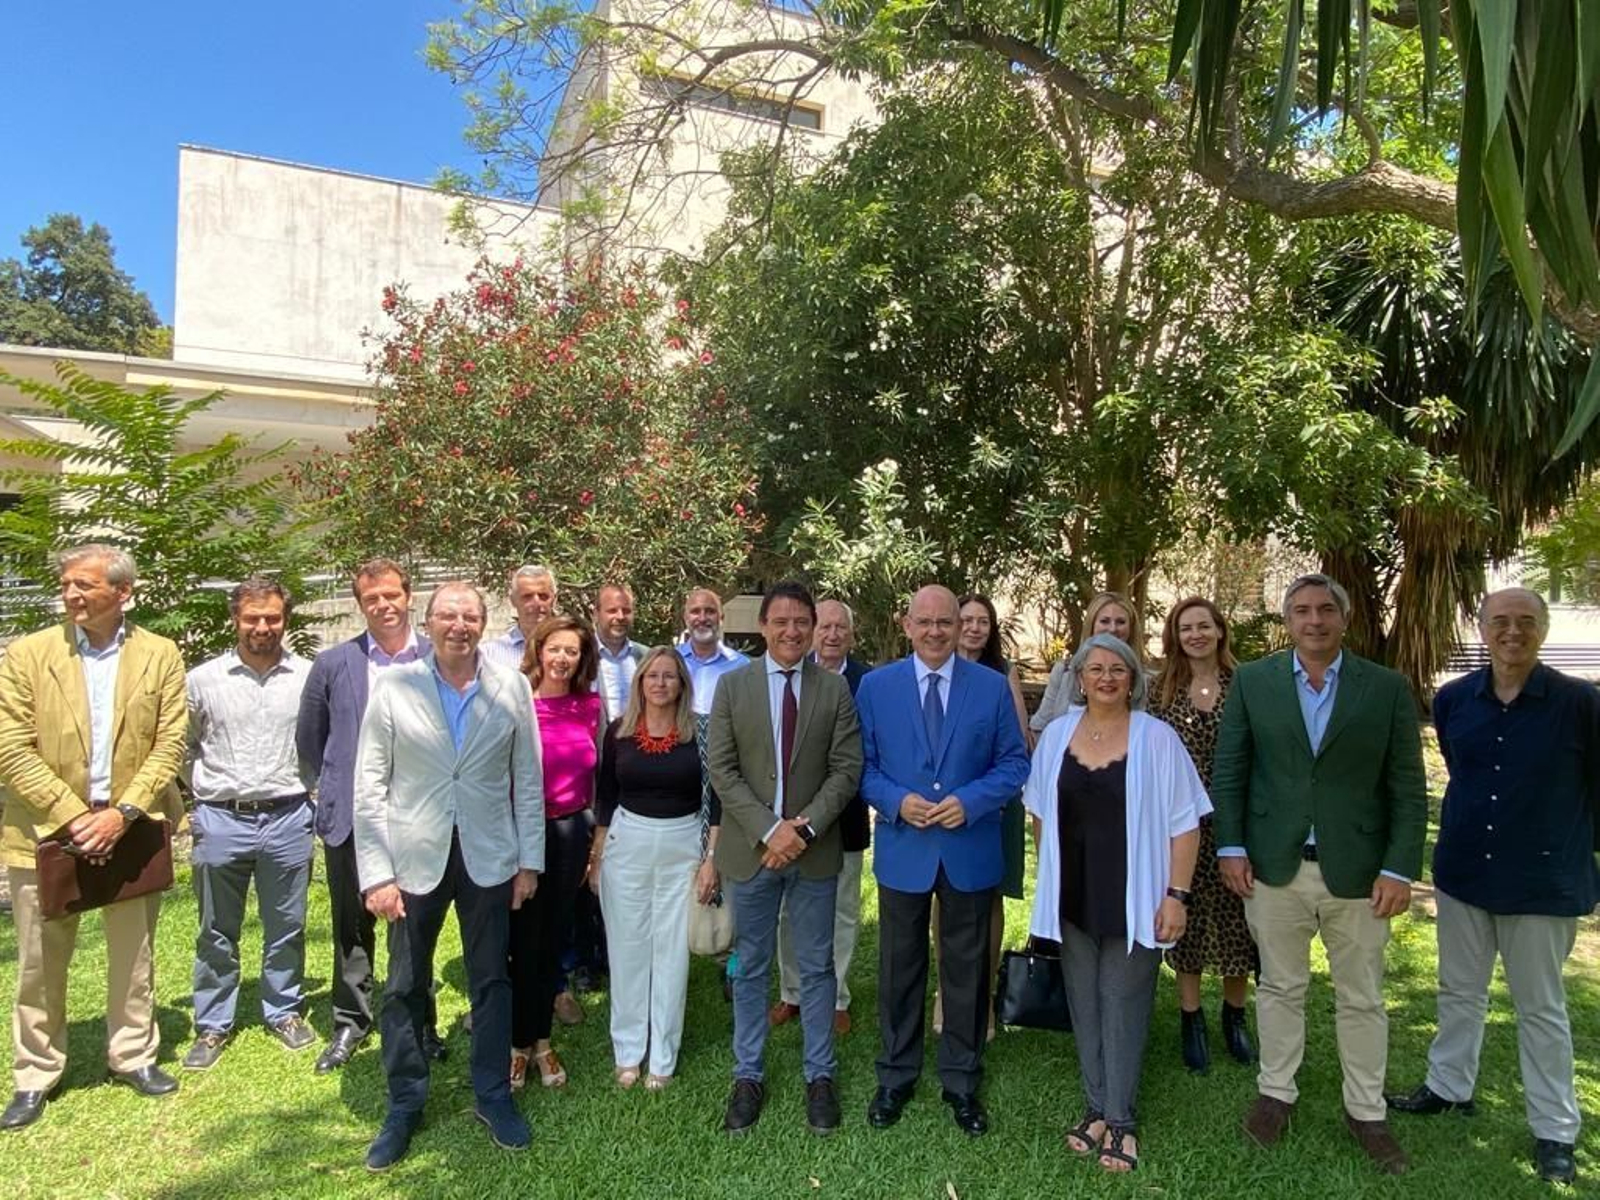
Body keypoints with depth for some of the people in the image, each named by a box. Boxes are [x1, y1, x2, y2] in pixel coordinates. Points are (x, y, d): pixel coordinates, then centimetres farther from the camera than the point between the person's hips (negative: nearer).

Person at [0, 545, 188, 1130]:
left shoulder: (160, 656, -1)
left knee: (134, 955, 13)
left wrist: (123, 812, -13)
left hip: (131, 829, 1)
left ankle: (133, 1055, 30)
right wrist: (73, 816, -13)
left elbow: (169, 745, -3)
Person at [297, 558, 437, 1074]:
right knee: (352, 926, 14)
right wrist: (332, 790, 11)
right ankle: (350, 1022, 31)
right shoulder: (333, 662, 0)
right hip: (351, 817, 1)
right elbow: (309, 739, 11)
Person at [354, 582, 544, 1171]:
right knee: (405, 986, 12)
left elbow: (527, 780, 2)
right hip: (415, 857, 0)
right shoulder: (394, 686, -6)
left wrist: (530, 861, 1)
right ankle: (404, 1104, 32)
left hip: (489, 857, 1)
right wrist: (376, 873, -8)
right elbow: (370, 784, -5)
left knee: (491, 981, 12)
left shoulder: (511, 687, -3)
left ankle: (493, 1095, 31)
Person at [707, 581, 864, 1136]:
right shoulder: (732, 686, -2)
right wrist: (767, 830, -15)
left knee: (817, 967, 12)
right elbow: (721, 768, -6)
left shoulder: (836, 689, -2)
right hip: (751, 847, 0)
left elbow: (846, 769, -4)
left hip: (815, 849, 0)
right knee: (750, 967, 14)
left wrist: (804, 827, -15)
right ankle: (748, 1075, 29)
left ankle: (820, 1076, 29)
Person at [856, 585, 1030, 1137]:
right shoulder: (875, 686, -1)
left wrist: (970, 802, -15)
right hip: (903, 849, 0)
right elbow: (861, 764, 1)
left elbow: (1014, 762, -1)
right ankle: (896, 1075, 33)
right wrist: (897, 801, -15)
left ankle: (962, 1081, 32)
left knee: (967, 971, 13)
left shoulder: (992, 687, -2)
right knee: (900, 968, 13)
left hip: (970, 850, 0)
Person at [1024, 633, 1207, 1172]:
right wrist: (1048, 880, 11)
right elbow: (1043, 812, 11)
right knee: (1084, 1002, 13)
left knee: (1123, 1004, 6)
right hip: (1073, 897, 4)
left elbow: (1183, 823, -7)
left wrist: (1176, 894, -11)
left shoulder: (1156, 738, -9)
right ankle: (1096, 1107, 29)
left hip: (1132, 899, -3)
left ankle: (1121, 1120, 22)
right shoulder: (1057, 734, 1)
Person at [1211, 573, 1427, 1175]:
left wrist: (1399, 868, -7)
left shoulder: (1387, 688, -1)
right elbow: (1227, 771, 2)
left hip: (1357, 871, 0)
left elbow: (1407, 788, -1)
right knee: (1280, 987, 14)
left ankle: (1366, 1111, 31)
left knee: (1361, 999, 14)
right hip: (1274, 868, 0)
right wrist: (1231, 847, -3)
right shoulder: (1251, 680, 0)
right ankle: (1276, 1092, 32)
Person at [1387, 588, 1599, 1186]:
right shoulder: (1452, 700, -2)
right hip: (1462, 871, 4)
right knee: (1459, 991, 18)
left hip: (1542, 879, -3)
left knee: (1540, 1007, 10)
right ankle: (1449, 1086, 36)